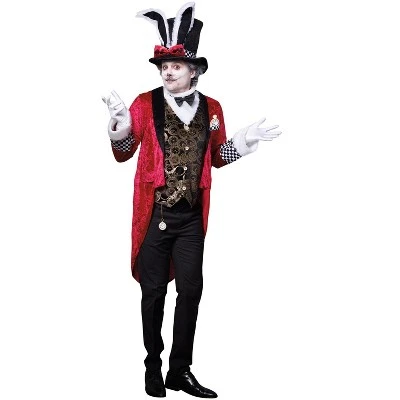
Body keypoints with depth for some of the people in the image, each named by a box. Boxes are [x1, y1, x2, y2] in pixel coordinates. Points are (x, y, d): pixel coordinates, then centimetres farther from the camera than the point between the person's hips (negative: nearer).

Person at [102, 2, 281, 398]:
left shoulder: (211, 108, 5)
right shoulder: (145, 103, -3)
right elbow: (124, 154, 1)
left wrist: (242, 142, -2)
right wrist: (119, 126, -18)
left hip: (192, 216, 3)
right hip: (155, 213, -2)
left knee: (191, 290, 6)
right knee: (154, 291, 7)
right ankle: (153, 368, 23)